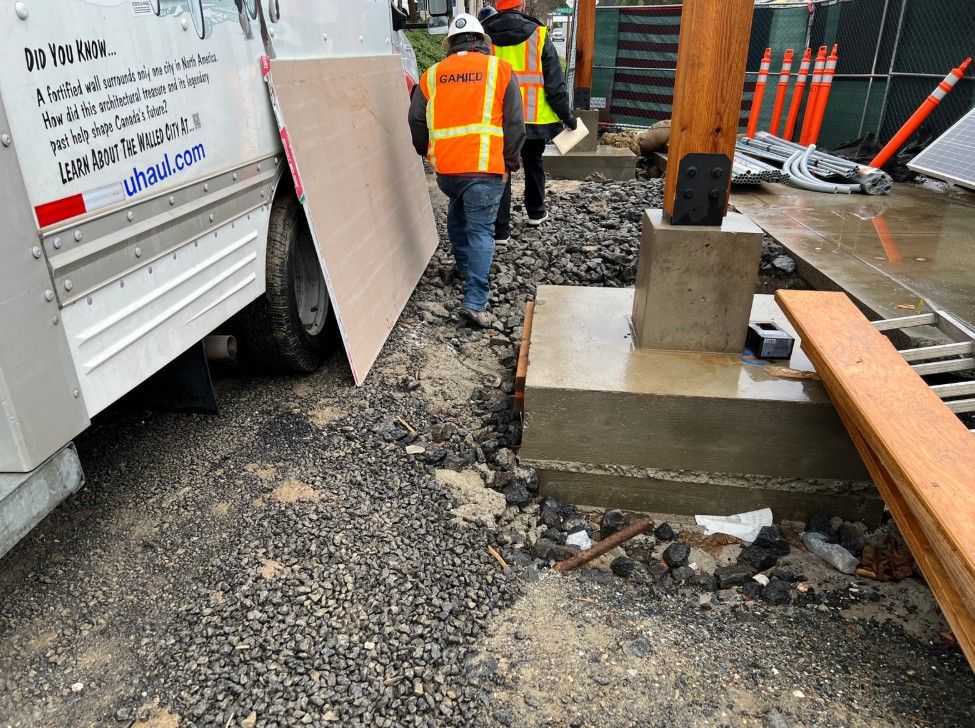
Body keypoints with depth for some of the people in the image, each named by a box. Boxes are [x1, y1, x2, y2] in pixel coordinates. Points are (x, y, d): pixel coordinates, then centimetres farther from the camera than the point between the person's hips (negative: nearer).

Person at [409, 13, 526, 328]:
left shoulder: (432, 75, 10)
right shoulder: (500, 70, 4)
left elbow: (417, 122, 14)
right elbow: (515, 124, 1)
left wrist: (429, 153, 30)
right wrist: (509, 163, 12)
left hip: (445, 167, 3)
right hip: (485, 168, -3)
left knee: (458, 210, 29)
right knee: (480, 230, -1)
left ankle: (463, 265, 44)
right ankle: (475, 302, -10)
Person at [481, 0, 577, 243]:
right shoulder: (538, 35, -4)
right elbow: (554, 83, -4)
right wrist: (566, 115, 7)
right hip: (533, 118, 0)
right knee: (533, 164, 22)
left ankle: (500, 230, 1)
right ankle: (536, 212, 37)